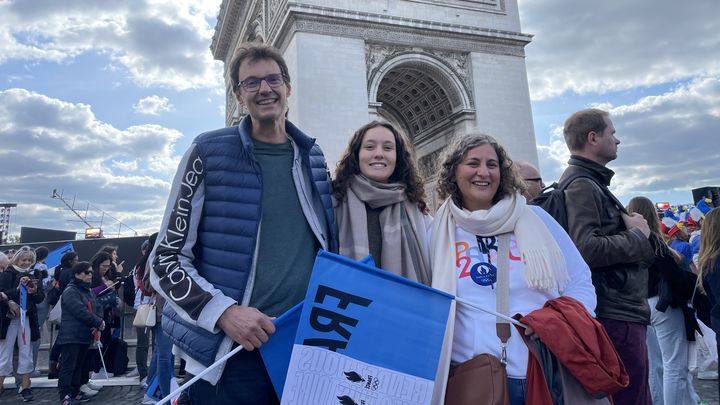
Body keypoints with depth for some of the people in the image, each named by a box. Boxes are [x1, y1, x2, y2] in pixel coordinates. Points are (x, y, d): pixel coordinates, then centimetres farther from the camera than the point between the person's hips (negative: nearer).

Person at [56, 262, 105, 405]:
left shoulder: (88, 291, 15)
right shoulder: (70, 292, -13)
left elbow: (98, 308, 11)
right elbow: (81, 312, -22)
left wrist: (99, 322, -9)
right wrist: (99, 322, -14)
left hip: (85, 335, 9)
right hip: (71, 336, -9)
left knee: (78, 365, 15)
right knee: (68, 366, -6)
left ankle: (75, 391, 24)